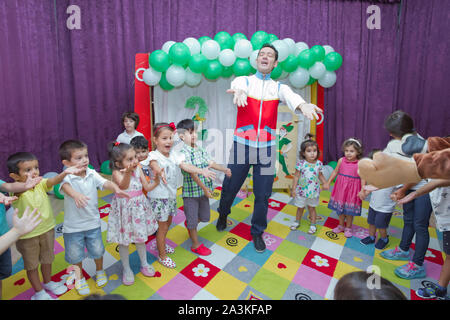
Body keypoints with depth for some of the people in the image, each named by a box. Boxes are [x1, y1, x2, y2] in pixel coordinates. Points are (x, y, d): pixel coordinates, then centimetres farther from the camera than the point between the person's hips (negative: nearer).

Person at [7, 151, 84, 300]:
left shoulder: (41, 184, -10)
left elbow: (53, 181, -28)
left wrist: (65, 173, -50)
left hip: (47, 229, 4)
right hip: (27, 235, -4)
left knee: (47, 259, 24)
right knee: (32, 265, 17)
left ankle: (48, 282, 48)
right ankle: (39, 292, 37)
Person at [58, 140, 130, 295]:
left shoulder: (92, 174, -7)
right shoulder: (67, 177, -18)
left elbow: (105, 182, -20)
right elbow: (65, 187, -38)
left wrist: (116, 189, -41)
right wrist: (76, 195, -61)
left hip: (93, 223, 3)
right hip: (73, 226, -2)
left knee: (97, 250, 17)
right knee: (75, 255, 14)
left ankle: (99, 271, 47)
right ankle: (80, 278, 42)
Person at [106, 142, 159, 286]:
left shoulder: (138, 169, -5)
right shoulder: (117, 173, -18)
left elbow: (147, 187, 0)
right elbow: (123, 186, -40)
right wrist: (127, 172, -58)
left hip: (139, 208, 4)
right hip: (124, 210, -4)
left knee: (140, 238, 20)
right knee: (124, 241, 11)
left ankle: (144, 264, 40)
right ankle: (126, 269, 33)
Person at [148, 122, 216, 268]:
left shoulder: (174, 154, -1)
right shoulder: (154, 155, -17)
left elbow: (185, 166, -13)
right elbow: (154, 165, -39)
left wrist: (201, 171, -29)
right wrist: (159, 172, -63)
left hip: (171, 194, 6)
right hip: (158, 197, -6)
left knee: (168, 223, 23)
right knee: (162, 226, 6)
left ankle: (161, 244, 48)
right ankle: (162, 256, 25)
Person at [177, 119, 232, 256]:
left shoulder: (200, 150, 4)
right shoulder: (184, 152, -18)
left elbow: (211, 163, 2)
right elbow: (192, 173, -23)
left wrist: (224, 169, -14)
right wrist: (204, 187, -25)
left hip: (204, 190, 7)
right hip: (191, 192, -7)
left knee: (205, 216, 21)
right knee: (193, 220, 8)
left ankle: (189, 224, 51)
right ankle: (196, 245, 27)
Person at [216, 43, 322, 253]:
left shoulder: (278, 87, 8)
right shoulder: (244, 81, 5)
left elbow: (291, 97, -15)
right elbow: (238, 85, -20)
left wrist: (303, 105, -39)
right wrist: (239, 92, -46)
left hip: (266, 148, 1)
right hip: (242, 145, -1)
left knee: (263, 194, 6)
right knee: (230, 187, 9)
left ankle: (257, 232, 29)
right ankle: (223, 214, 43)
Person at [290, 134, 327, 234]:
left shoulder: (319, 163, -7)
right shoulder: (301, 163, -15)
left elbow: (320, 175, 8)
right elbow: (296, 176, -9)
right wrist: (294, 189, -9)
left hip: (314, 191, 1)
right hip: (302, 190, -1)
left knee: (312, 207, 16)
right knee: (300, 207, 17)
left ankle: (313, 225, 32)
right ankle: (297, 221, 38)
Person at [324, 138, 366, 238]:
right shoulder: (341, 160, -4)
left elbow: (362, 178, -10)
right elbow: (335, 172, 7)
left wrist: (362, 190, -19)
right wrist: (328, 183, 8)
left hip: (352, 190, -3)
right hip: (341, 188, 3)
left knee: (350, 210, 9)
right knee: (340, 208, 15)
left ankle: (348, 227, 29)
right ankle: (341, 225, 34)